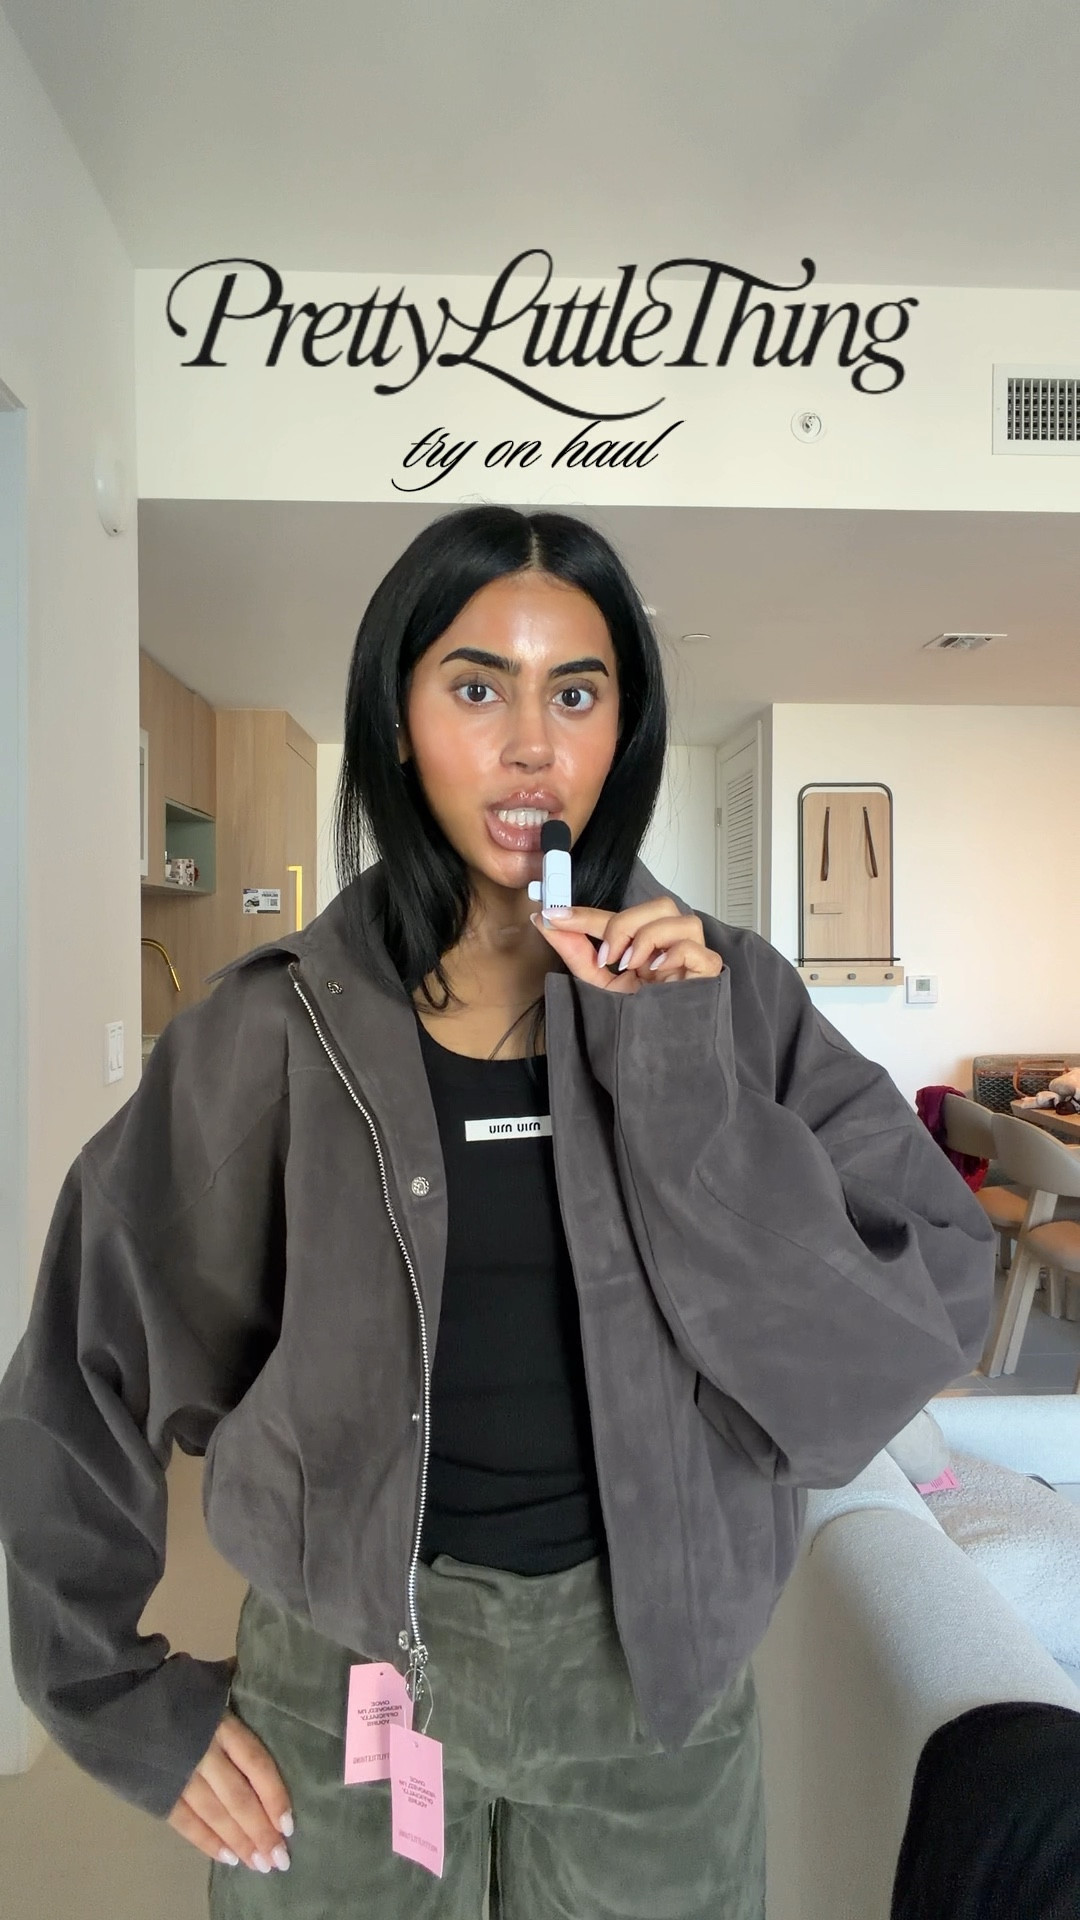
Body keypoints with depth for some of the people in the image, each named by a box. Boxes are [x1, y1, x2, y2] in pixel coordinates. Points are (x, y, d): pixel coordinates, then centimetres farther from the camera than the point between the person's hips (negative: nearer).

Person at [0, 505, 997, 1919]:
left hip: (657, 1671, 1)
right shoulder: (276, 1027, -9)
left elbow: (920, 1331, -15)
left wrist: (678, 1072, -23)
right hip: (345, 1664, 0)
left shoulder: (730, 1000, -9)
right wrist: (126, 1697, 2)